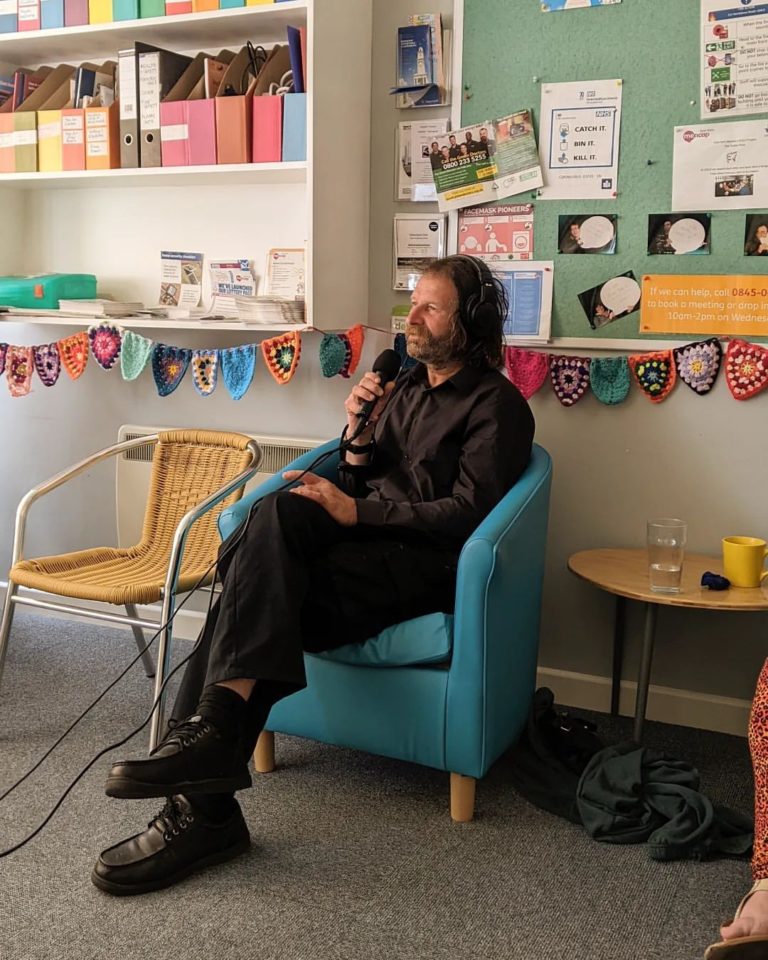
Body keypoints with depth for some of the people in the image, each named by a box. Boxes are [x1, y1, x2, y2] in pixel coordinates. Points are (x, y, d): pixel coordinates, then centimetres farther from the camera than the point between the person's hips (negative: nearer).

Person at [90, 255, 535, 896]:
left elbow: (468, 513, -13)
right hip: (366, 545, 6)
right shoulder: (406, 387, 23)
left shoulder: (497, 405, -1)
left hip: (424, 565, -6)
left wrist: (358, 512, -17)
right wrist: (359, 435, 1)